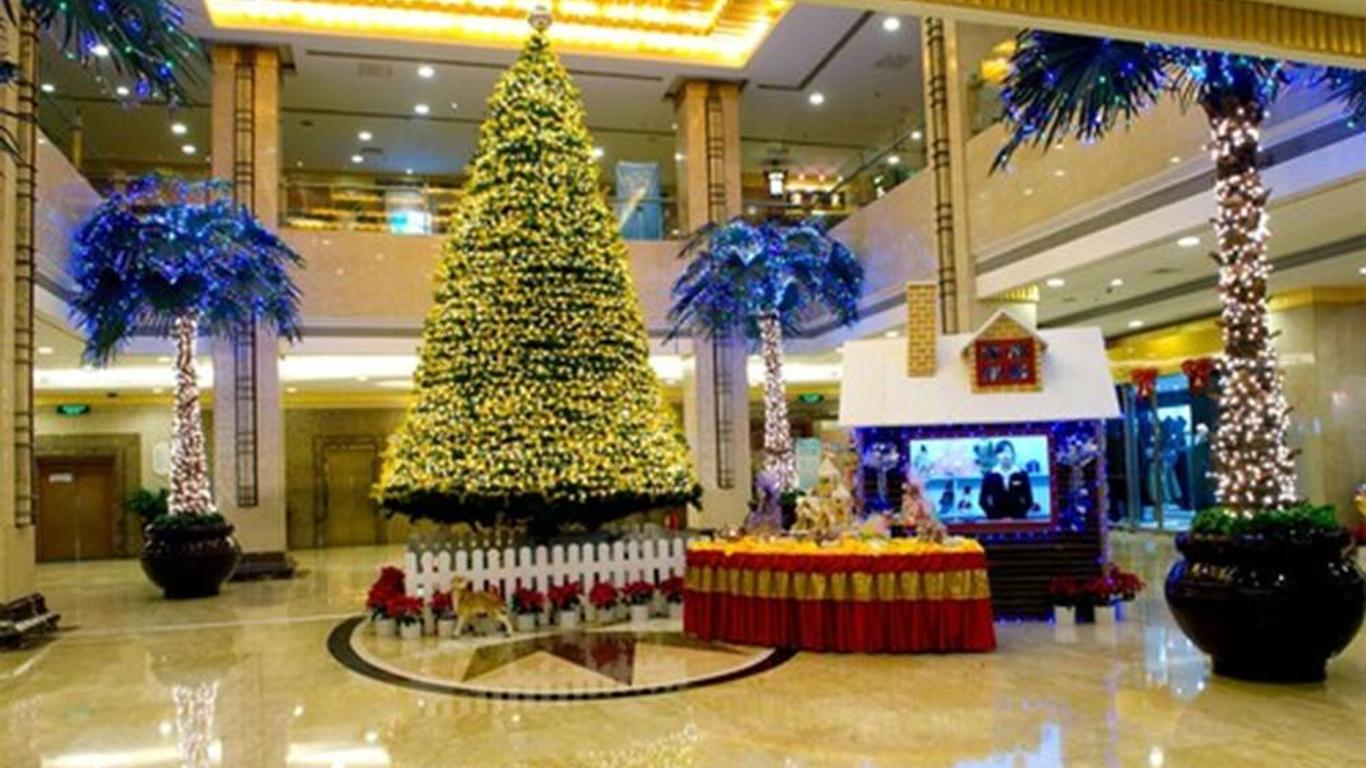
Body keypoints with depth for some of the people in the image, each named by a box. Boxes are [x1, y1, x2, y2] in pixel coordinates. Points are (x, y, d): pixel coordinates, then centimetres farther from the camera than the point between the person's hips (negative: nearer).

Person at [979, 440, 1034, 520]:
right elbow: (983, 500, 2)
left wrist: (1014, 517, -8)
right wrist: (999, 518, -8)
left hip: (1017, 520, 1)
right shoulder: (989, 476, 2)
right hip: (996, 520, -1)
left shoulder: (1022, 475, 4)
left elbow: (1028, 500, 4)